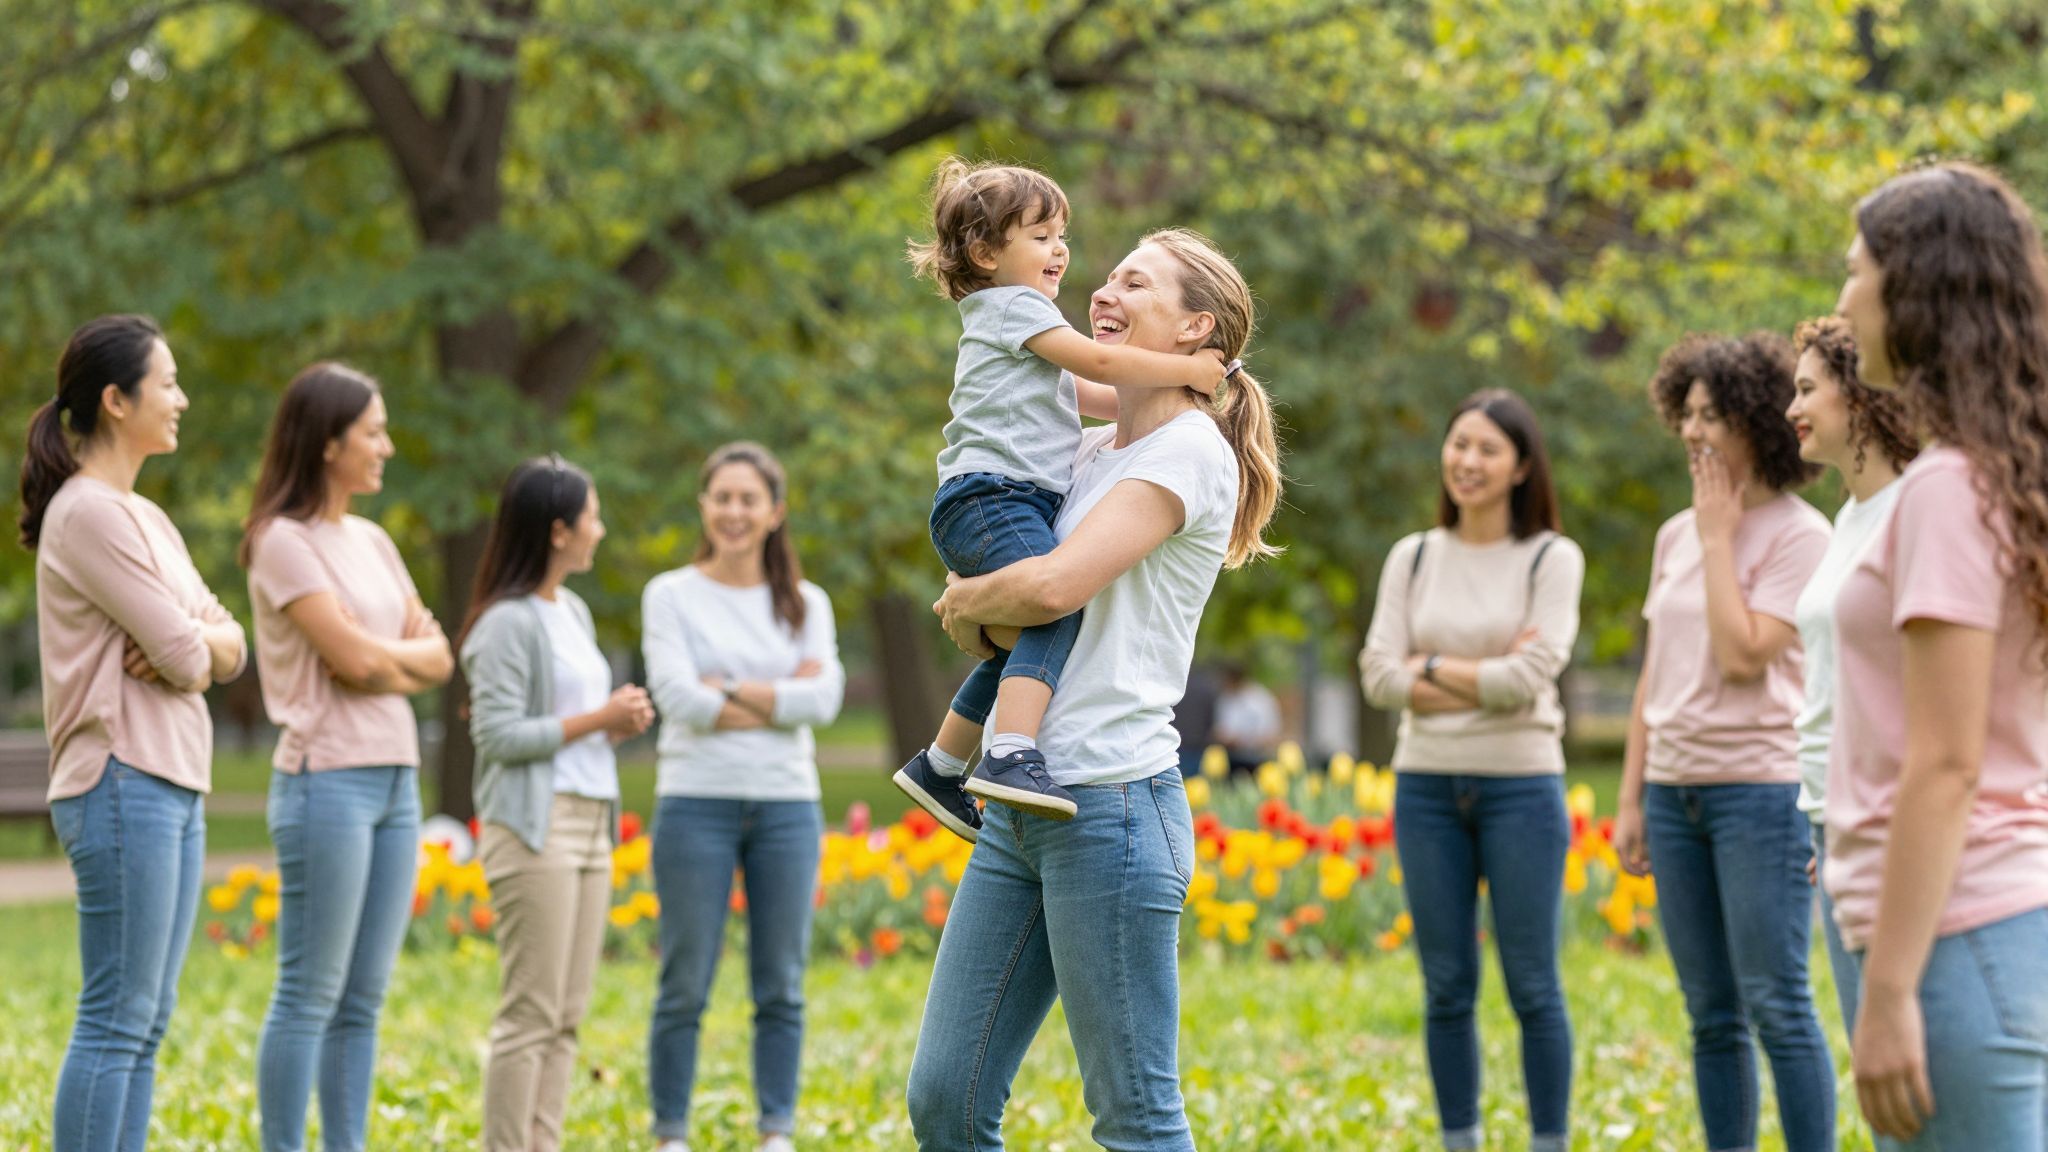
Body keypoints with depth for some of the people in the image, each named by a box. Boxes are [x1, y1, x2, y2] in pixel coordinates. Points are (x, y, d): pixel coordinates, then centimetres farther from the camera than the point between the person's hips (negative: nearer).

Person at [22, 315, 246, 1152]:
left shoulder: (142, 516, 18)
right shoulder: (89, 513, -12)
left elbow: (226, 646, 14)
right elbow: (183, 655, -16)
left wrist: (198, 645, -7)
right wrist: (192, 647, 7)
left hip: (173, 787, 10)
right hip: (123, 783, -10)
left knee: (145, 1023, 9)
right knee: (116, 1020, -9)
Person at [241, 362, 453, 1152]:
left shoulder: (372, 542, 16)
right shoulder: (284, 541, -8)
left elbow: (439, 660, 12)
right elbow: (355, 658, -15)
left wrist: (384, 659, -6)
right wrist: (407, 650, 3)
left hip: (396, 780, 8)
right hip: (327, 781, -8)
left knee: (363, 999, 8)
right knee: (309, 996, -6)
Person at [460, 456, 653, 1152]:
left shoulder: (573, 613, 16)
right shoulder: (508, 623, -11)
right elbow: (499, 734, -16)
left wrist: (621, 722, 5)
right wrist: (596, 718, -13)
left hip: (590, 826, 9)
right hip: (534, 828, -9)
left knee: (566, 1017, 8)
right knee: (531, 1014, -8)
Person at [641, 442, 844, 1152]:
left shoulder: (805, 603, 9)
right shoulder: (671, 595, 1)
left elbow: (825, 698, -6)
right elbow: (679, 698, -12)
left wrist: (728, 688, -11)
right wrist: (781, 697, -8)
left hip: (787, 806, 3)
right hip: (697, 801, -2)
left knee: (781, 986, 5)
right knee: (686, 987, 0)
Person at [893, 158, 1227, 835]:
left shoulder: (1007, 315, 32)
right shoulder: (1012, 304, 1)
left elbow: (1088, 396, 37)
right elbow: (1097, 362, -11)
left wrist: (1166, 399, 27)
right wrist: (1186, 371, -4)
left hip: (1003, 502, 11)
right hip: (990, 496, -11)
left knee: (1018, 647, 21)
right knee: (1056, 607, -29)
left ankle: (939, 768, 30)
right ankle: (1013, 757, -45)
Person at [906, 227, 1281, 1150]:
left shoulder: (1191, 451, -8)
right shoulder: (1090, 451, 18)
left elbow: (1055, 585, -21)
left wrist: (963, 604, -1)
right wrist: (978, 613, 5)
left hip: (1113, 805, -9)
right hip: (1021, 808, 9)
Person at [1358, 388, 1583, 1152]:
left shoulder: (1552, 559, -2)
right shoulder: (1412, 558, 8)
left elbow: (1528, 678, -14)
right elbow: (1379, 678, -2)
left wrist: (1432, 668, -6)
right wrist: (1487, 674, -9)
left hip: (1520, 786, -3)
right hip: (1426, 786, 3)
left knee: (1532, 987, 0)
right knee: (1446, 988, 8)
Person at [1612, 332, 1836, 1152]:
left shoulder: (1797, 535, -7)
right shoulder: (1675, 535, 12)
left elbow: (1743, 657, -17)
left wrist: (1718, 538, -10)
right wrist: (1631, 798, 12)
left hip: (1760, 788, -7)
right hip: (1675, 790, 7)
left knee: (1776, 1008, -7)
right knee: (1712, 1016, 9)